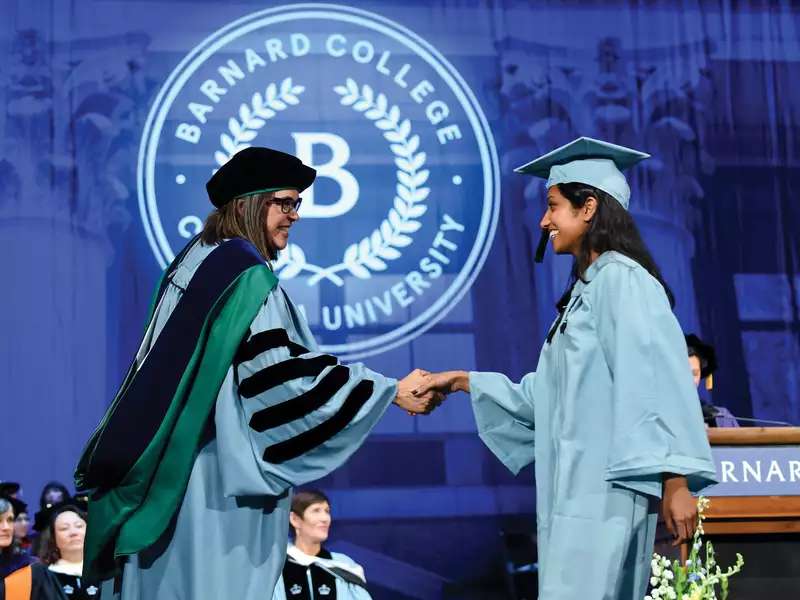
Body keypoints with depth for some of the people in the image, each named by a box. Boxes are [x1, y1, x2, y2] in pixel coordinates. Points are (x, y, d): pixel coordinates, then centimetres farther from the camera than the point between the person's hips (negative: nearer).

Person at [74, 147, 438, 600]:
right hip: (217, 469, -10)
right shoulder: (245, 273, -13)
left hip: (168, 465, 10)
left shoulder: (196, 261, 16)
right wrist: (390, 391, -16)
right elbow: (280, 371, -20)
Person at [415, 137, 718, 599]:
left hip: (606, 488, -9)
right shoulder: (585, 289, 20)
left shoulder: (621, 280, -8)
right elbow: (546, 397, 22)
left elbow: (660, 379, -17)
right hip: (579, 491, 9)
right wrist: (465, 381, 22)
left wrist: (676, 481, -23)